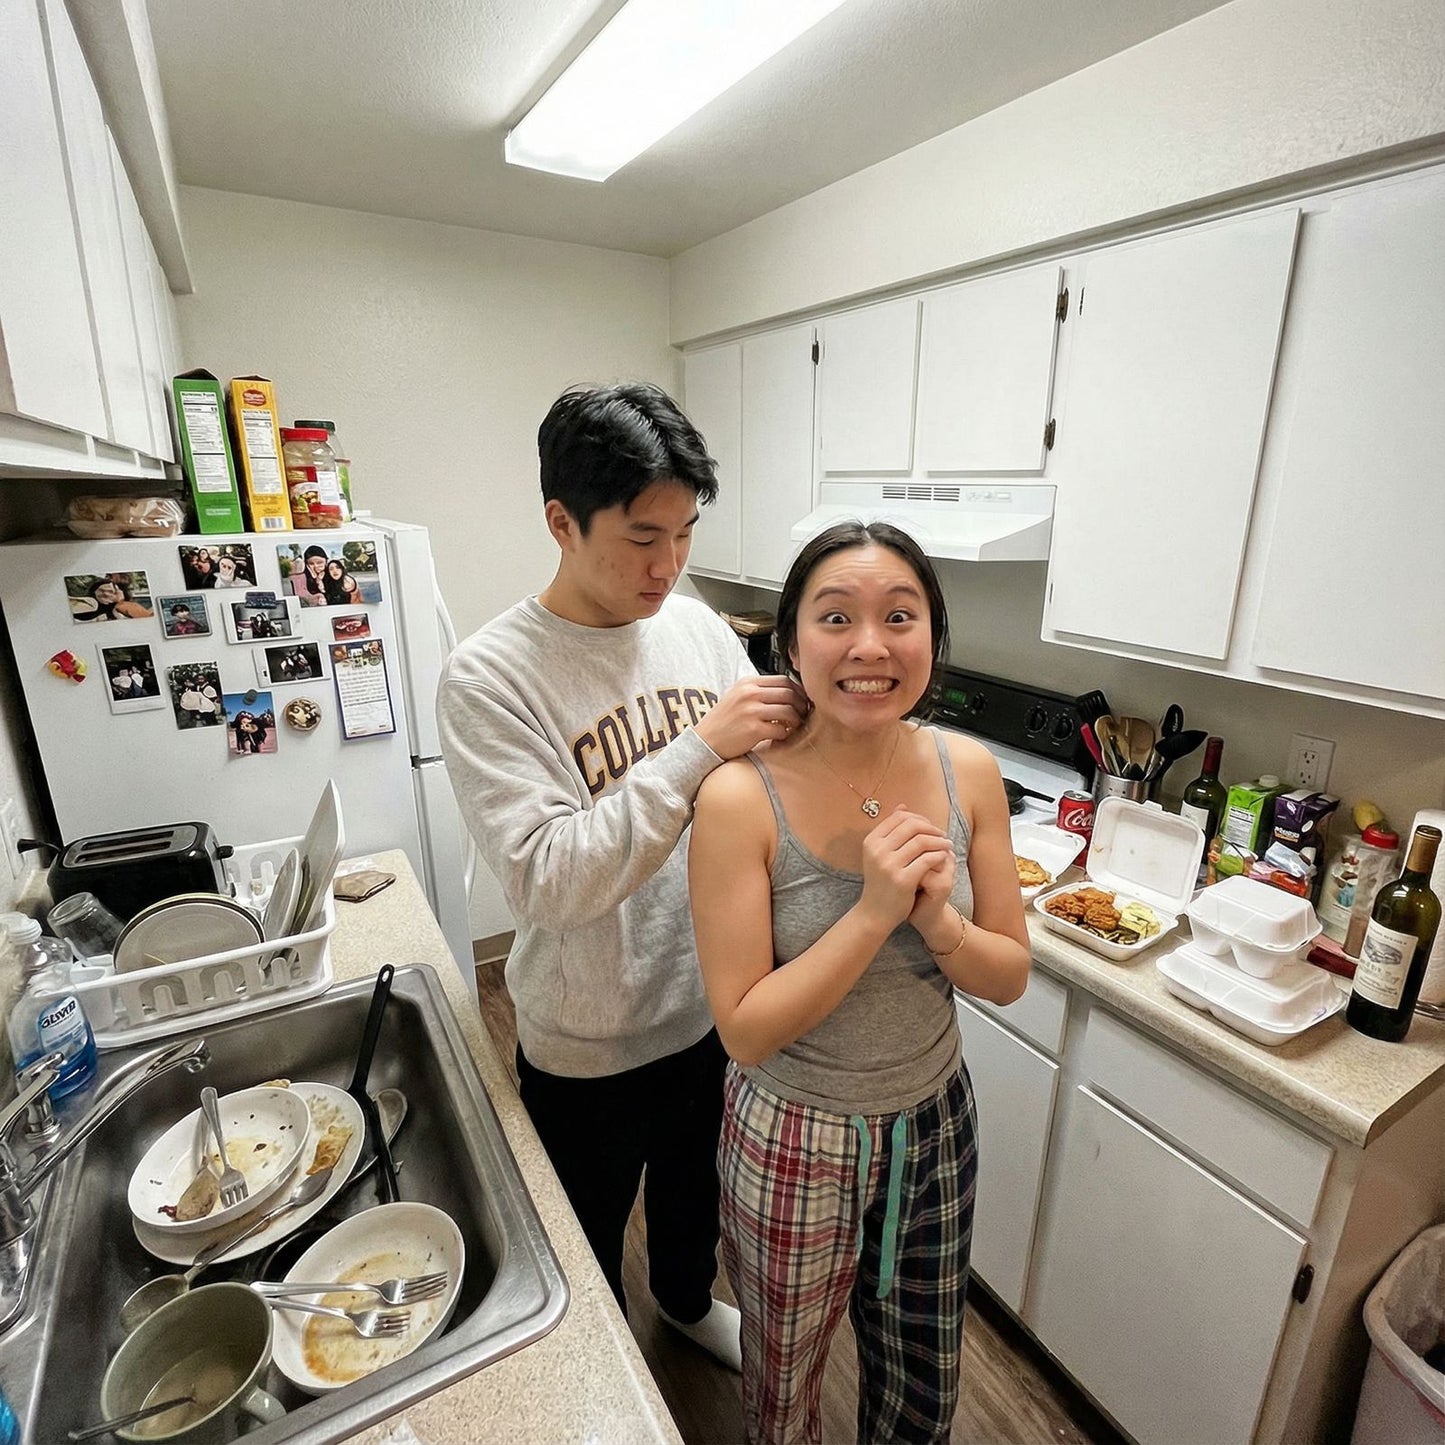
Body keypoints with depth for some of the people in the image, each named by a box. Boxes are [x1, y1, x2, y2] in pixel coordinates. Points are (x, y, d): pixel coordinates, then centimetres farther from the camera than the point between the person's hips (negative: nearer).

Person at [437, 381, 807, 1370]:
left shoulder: (698, 625, -6)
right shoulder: (488, 677, -23)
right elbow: (547, 881, -30)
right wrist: (700, 747, -33)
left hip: (713, 1008, 5)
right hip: (587, 1049, -4)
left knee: (695, 1190, 33)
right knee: (586, 1250, 26)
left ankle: (689, 1299, 65)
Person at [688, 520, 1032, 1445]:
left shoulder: (969, 771, -12)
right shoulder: (742, 796, -25)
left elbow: (1011, 977, -5)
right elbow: (744, 1029, -21)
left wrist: (937, 920, -25)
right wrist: (873, 912, -31)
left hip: (935, 1120, 4)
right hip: (795, 1142, -3)